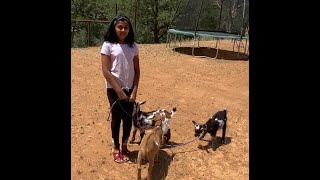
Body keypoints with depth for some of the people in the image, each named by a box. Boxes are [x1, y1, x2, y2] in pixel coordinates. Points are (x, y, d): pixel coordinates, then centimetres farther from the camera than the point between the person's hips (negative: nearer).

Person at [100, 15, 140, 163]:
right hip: (114, 89, -3)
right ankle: (116, 148, 25)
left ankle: (124, 146, 29)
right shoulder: (108, 45, -7)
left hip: (129, 88, 3)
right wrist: (119, 91, -14)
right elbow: (106, 71, -11)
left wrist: (134, 90, -4)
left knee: (128, 118, 9)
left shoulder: (133, 46, 3)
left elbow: (137, 70, 4)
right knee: (116, 118, 6)